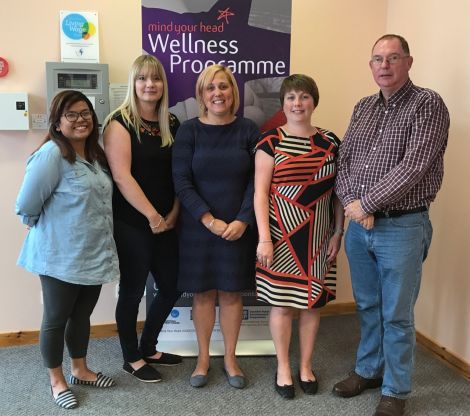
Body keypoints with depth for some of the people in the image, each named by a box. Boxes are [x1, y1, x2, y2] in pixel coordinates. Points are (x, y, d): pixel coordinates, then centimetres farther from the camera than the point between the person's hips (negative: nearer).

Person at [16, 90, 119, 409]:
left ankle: (80, 370, 38)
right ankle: (57, 381, 28)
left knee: (82, 315, 20)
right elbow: (27, 203, -19)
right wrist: (42, 225, -2)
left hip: (94, 253, 7)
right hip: (61, 255, -7)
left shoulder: (95, 155, 8)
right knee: (56, 319, 10)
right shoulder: (52, 154, -18)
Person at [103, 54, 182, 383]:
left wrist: (172, 214, -3)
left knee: (172, 286, 13)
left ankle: (148, 348, 35)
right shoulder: (120, 123, -8)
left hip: (166, 223, 7)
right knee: (132, 291, 6)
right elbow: (121, 176, -17)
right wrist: (152, 216, -16)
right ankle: (132, 359, 26)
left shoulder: (171, 124, 9)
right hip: (132, 224, -6)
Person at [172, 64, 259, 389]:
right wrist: (208, 219, -14)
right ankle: (203, 358, 27)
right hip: (199, 225, 0)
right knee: (203, 292, 9)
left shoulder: (248, 130, 0)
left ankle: (230, 359, 26)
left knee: (232, 292, 10)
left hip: (239, 227, 1)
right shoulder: (189, 130, -2)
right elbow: (181, 181, -7)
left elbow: (256, 181, -3)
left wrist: (242, 220, -13)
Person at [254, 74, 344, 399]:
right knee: (283, 302, 4)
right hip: (282, 235, -3)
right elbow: (261, 192, -6)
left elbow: (338, 192, 9)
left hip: (318, 237, 3)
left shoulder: (330, 143, 6)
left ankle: (306, 366, 28)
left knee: (313, 300, 10)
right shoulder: (270, 142, -3)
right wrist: (264, 238, -12)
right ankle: (283, 367, 23)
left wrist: (338, 233, 4)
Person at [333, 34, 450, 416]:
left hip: (402, 227, -5)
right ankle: (369, 370, 37)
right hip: (358, 225, 6)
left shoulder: (427, 105, -8)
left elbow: (413, 167, -18)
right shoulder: (363, 108, 12)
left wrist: (365, 203, -15)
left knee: (397, 316, 6)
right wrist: (351, 203, -9)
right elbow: (344, 161, 8)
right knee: (367, 307, 18)